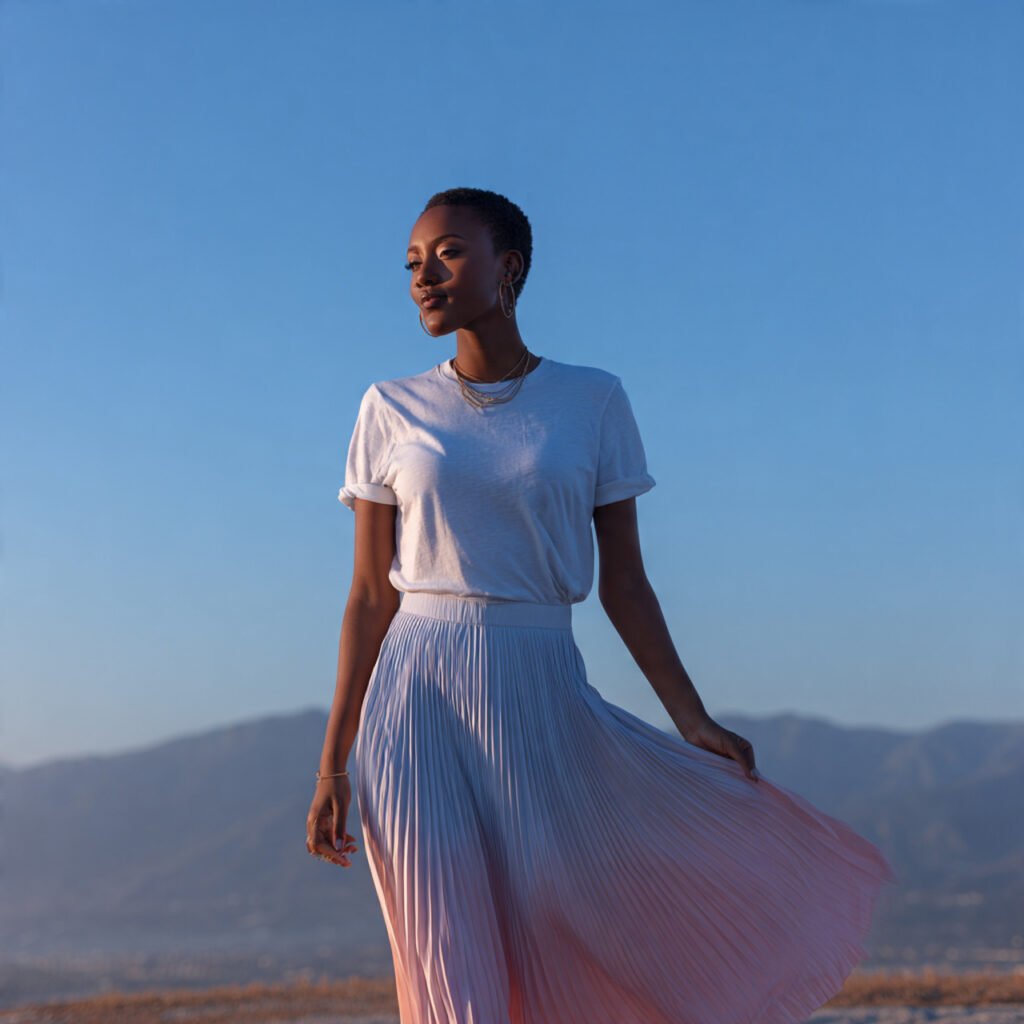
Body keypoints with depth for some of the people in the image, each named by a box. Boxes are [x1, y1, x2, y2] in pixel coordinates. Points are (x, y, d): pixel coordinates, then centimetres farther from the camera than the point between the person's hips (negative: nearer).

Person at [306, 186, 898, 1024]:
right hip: (418, 705, 0)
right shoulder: (393, 411, 4)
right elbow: (372, 595, 5)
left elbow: (624, 581, 6)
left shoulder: (593, 401, 3)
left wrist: (692, 720, -2)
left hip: (541, 700, 0)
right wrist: (333, 765, 2)